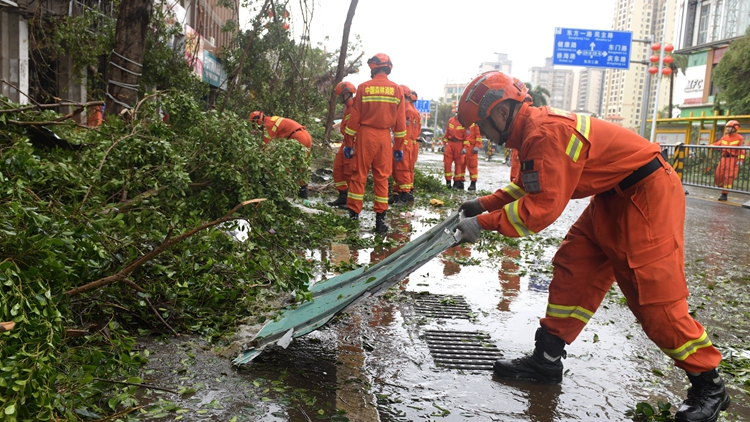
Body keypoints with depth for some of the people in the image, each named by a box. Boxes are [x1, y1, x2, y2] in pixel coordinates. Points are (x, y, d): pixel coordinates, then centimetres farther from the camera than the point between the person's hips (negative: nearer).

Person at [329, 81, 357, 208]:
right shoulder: (348, 107, 18)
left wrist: (350, 146, -25)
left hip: (353, 144, -10)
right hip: (347, 143, 10)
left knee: (349, 171, -7)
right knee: (338, 167, 11)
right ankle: (342, 197, 20)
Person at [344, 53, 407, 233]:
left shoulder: (363, 87, -3)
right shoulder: (397, 89, 3)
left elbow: (355, 117, -2)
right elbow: (400, 121, 4)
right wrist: (399, 147, 10)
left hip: (365, 135, -2)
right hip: (384, 137, 2)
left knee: (359, 175, 6)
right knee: (381, 177, 7)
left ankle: (354, 214, 7)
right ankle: (380, 217, 8)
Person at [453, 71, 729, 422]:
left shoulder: (547, 132, -27)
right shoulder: (531, 131, 5)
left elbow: (544, 206, -29)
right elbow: (532, 187, 17)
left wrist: (484, 224, -22)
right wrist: (485, 204, 8)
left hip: (647, 194, -10)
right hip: (612, 199, 10)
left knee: (654, 295, -7)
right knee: (572, 271, 7)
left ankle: (708, 385, 12)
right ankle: (547, 360, 16)